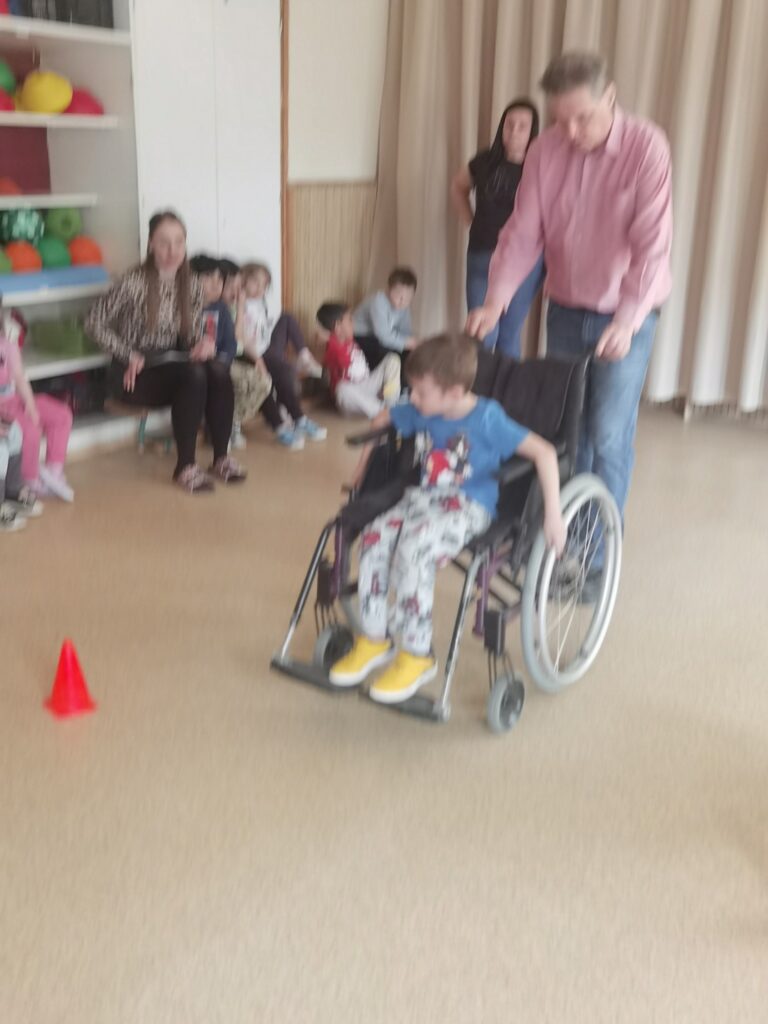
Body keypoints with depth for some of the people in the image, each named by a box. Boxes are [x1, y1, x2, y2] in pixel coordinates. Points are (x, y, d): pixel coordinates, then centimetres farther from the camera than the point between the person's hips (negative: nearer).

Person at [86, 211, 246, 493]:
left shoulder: (192, 285, 2)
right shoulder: (134, 282, -14)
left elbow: (191, 335, 7)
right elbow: (94, 322, -10)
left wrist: (204, 343, -17)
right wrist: (129, 356, -18)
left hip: (170, 366, 5)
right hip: (134, 374, -5)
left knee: (219, 371, -25)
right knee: (194, 375, -33)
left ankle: (221, 458, -18)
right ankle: (185, 467, -26)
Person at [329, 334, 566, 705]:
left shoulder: (487, 419, -14)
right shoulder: (420, 413, 5)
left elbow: (544, 452, -19)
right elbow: (382, 419, 27)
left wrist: (553, 514, -24)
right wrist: (364, 465, 24)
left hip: (469, 507, -6)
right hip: (423, 497, 6)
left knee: (414, 550, -32)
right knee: (374, 536, -22)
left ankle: (416, 656, -18)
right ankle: (373, 640, -8)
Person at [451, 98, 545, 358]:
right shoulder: (485, 162, 1)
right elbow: (458, 187, 20)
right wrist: (471, 222, 11)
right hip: (482, 258, 1)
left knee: (509, 336, 10)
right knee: (482, 336, 0)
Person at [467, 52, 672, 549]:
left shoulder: (646, 147, -16)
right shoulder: (545, 150, -5)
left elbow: (653, 243, -22)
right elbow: (522, 233, -6)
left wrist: (628, 318, -32)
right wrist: (496, 300, -18)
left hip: (625, 316, -4)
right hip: (565, 310, 4)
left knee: (608, 435, -6)